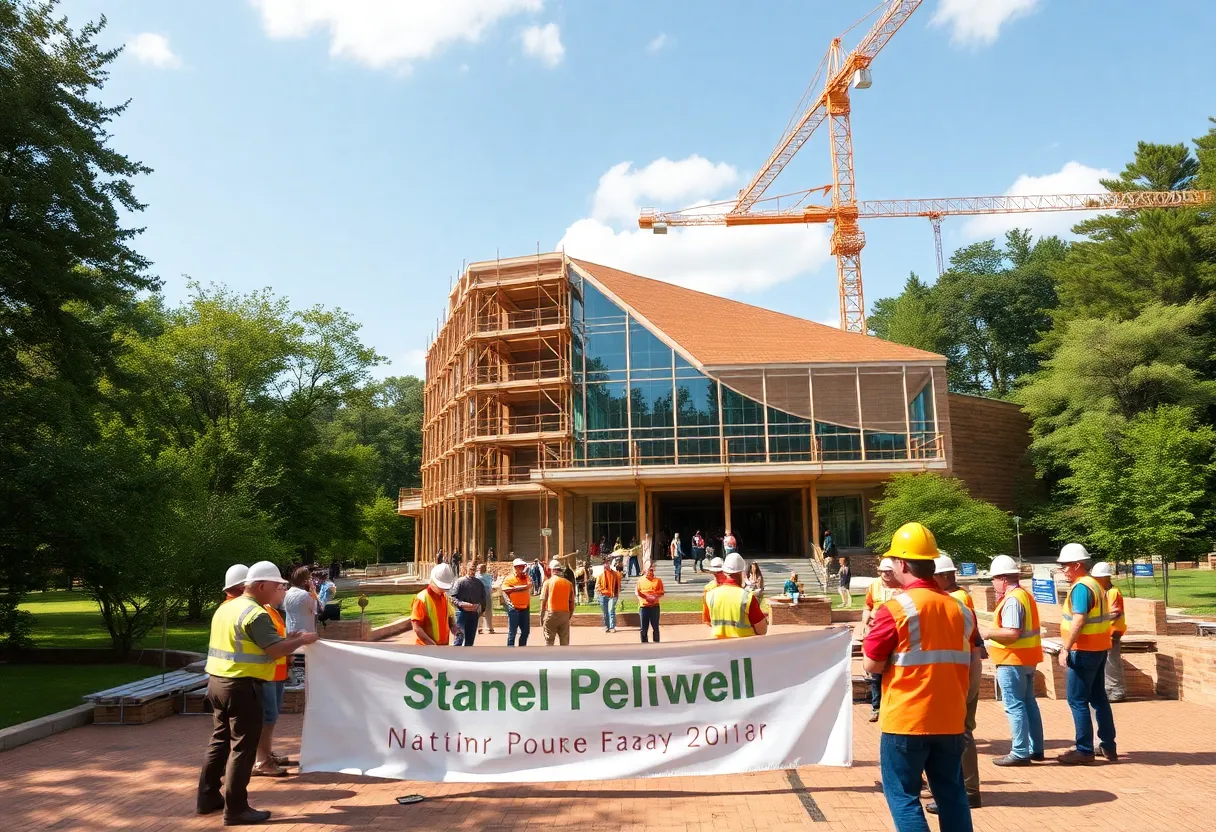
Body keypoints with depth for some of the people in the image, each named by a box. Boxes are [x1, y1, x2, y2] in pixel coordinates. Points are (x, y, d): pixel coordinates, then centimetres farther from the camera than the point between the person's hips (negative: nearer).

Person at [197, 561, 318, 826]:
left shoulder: (225, 608, 12)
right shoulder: (255, 613, -18)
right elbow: (275, 650, -21)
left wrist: (285, 638, 14)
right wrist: (301, 640, -6)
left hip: (217, 682, 9)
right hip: (242, 686, -9)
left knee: (220, 741, 20)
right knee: (243, 747, 0)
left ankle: (207, 797, 28)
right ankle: (236, 809, 6)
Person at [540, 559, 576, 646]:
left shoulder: (548, 582, -3)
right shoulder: (568, 583, 4)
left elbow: (543, 602, -6)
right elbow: (572, 603, 5)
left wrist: (541, 619, 0)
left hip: (551, 614, -2)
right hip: (565, 614, 2)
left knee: (549, 642, 5)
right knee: (564, 643, 9)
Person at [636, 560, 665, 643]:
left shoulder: (658, 580, 4)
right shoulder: (640, 580, 7)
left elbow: (661, 594, 2)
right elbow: (637, 592, 8)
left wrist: (656, 598, -16)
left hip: (655, 607, -1)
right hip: (643, 607, 1)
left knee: (655, 628, 3)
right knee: (643, 628, 4)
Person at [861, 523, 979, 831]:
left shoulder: (895, 609, -14)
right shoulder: (960, 608, 4)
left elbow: (872, 665, -10)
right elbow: (973, 666, 9)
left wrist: (872, 637, 7)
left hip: (905, 721, -6)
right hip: (950, 720, 6)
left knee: (903, 797, 5)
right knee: (952, 794, 16)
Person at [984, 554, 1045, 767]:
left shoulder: (1012, 600, -19)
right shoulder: (1025, 595, 13)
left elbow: (1012, 633, -26)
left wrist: (988, 633, -13)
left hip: (1013, 660, -10)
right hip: (1027, 658, 10)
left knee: (1015, 706, -5)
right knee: (1029, 703, 16)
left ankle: (1020, 753, -1)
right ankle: (1035, 748, 24)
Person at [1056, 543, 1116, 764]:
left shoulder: (1081, 587, -17)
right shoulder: (1094, 584, 14)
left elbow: (1078, 621, -26)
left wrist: (1066, 648, -23)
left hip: (1084, 651, -10)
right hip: (1098, 649, 10)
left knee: (1077, 700, -3)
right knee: (1098, 698, 16)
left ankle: (1084, 750, 1)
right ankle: (1108, 746, 23)